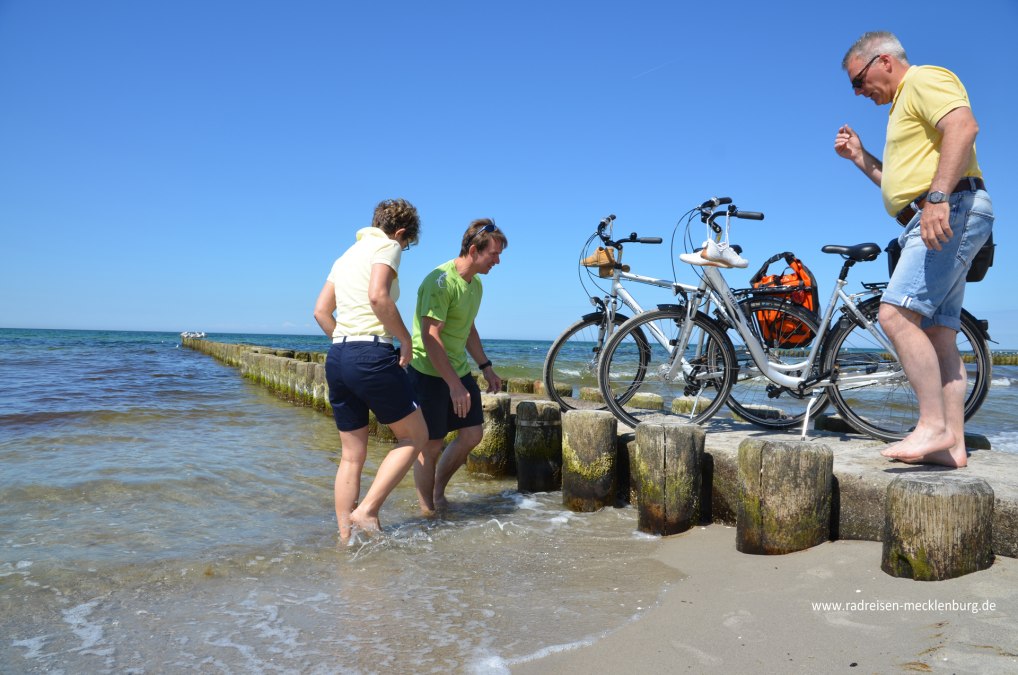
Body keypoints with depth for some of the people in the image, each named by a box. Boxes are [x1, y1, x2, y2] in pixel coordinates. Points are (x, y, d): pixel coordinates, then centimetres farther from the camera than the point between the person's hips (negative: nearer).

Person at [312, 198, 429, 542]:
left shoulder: (346, 255, 22)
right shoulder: (386, 246, -2)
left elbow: (321, 311, 21)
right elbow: (378, 296, -20)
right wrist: (405, 340, -10)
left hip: (337, 357, 8)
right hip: (371, 355, -8)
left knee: (352, 456, 13)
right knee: (415, 436, 6)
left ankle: (345, 537, 17)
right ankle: (366, 511, -2)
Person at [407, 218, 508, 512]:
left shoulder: (475, 284, 9)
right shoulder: (440, 281, -21)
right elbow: (430, 338, -27)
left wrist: (486, 367, 16)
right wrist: (454, 385, -29)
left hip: (459, 371, 9)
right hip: (429, 374, -9)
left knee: (472, 435, 8)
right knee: (431, 446, -2)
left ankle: (438, 491, 26)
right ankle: (428, 510, 13)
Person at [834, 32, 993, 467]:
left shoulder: (925, 79, 0)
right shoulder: (905, 105, 30)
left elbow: (964, 126, -20)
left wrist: (938, 198, -30)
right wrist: (859, 157, 22)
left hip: (951, 213, -11)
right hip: (935, 223, 11)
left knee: (897, 314, -21)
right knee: (938, 336, 5)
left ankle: (934, 425, -19)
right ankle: (953, 444, 5)